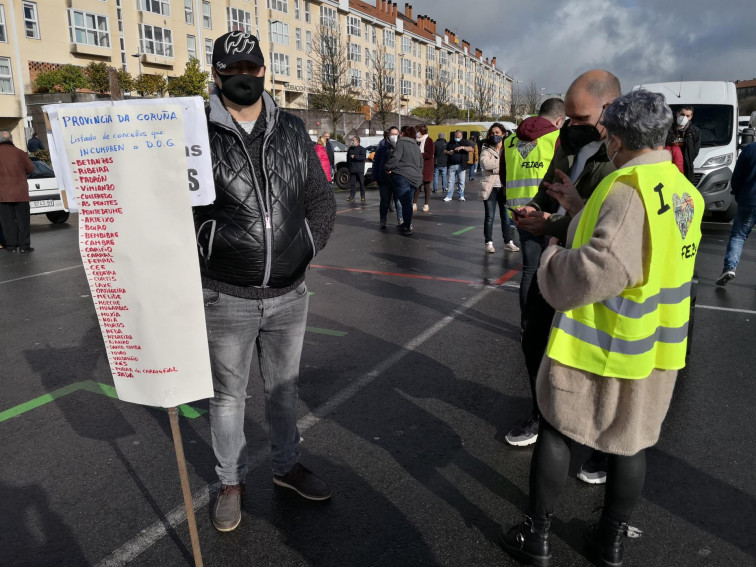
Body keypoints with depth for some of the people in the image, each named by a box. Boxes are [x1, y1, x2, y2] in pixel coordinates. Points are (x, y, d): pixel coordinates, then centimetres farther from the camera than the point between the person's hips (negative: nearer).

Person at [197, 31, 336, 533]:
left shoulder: (292, 130, 6)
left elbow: (321, 200, 11)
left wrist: (305, 251, 4)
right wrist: (209, 251, -10)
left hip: (290, 294, 3)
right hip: (227, 298, -3)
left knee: (284, 386, 18)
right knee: (228, 394, 11)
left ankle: (287, 465, 39)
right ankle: (231, 482, 33)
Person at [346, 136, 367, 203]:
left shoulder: (362, 149, -3)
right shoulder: (350, 149, 16)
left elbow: (363, 157, -16)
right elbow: (348, 157, 27)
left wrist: (354, 157, -17)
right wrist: (348, 165, 16)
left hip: (359, 170, -5)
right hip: (352, 170, 5)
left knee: (362, 183, 0)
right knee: (352, 183, 3)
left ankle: (362, 197, 5)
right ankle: (351, 196, 5)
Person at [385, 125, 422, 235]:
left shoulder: (401, 143, -6)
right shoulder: (416, 146, 21)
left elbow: (395, 158, -19)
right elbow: (421, 163, 25)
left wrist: (388, 168, -6)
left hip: (402, 176, -8)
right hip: (415, 178, 8)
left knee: (405, 203, -7)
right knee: (408, 202, 17)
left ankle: (407, 228, -6)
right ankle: (407, 223, 27)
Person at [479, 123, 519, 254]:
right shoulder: (486, 150, 2)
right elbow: (485, 164, -18)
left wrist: (495, 167, -13)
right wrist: (502, 161, -12)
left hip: (504, 187, 2)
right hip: (490, 187, -2)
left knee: (506, 216, 7)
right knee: (489, 217, 3)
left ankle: (508, 242, 16)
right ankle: (489, 243, 11)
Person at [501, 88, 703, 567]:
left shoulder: (629, 190, -21)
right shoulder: (687, 194, 5)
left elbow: (602, 267, -30)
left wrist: (551, 261, -13)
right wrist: (582, 209, 12)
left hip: (599, 342, -7)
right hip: (654, 347, 7)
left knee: (557, 431, 9)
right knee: (630, 440, 17)